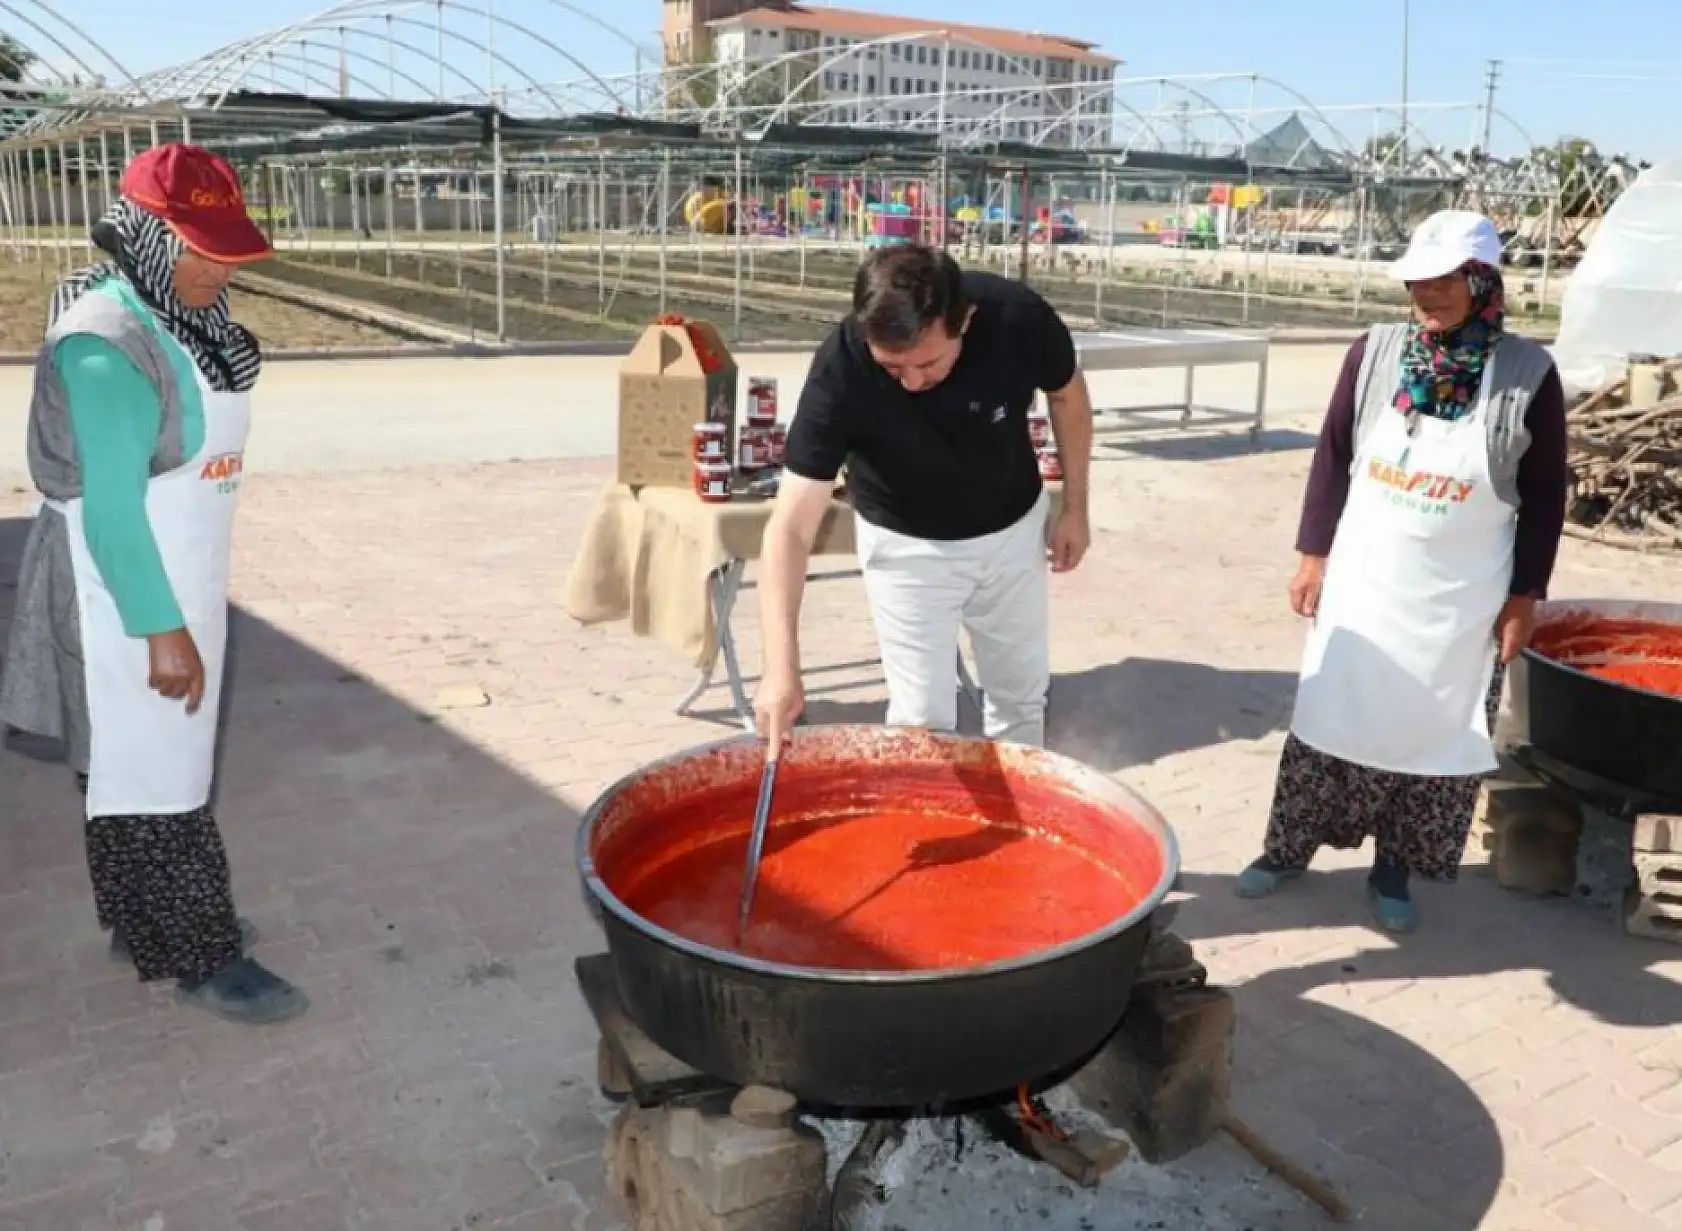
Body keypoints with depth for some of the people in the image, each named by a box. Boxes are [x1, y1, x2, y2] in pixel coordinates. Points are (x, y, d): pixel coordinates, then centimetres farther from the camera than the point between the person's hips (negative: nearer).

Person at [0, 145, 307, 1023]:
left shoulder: (179, 322, 5)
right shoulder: (105, 346, -22)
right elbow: (111, 506, -24)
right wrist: (162, 631, -22)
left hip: (177, 586, 9)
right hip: (126, 599, -9)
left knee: (146, 765, 19)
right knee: (153, 776, 3)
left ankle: (141, 924, 34)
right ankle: (199, 958, 15)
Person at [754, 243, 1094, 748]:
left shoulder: (1019, 318, -29)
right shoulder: (839, 373, -34)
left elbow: (1068, 395, -5)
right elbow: (790, 529, -36)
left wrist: (1074, 507, -1)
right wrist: (782, 666, -46)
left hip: (1013, 528, 2)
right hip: (907, 545, -2)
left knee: (1022, 698, 16)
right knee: (922, 722, 0)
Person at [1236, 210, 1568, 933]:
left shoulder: (1528, 374, -9)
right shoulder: (1375, 353, -3)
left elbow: (1545, 494, -2)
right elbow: (1334, 456, 4)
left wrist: (1525, 596, -3)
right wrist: (1313, 553, 1)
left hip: (1460, 602, -1)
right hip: (1361, 583, 1)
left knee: (1434, 735, 9)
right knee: (1330, 720, 11)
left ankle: (1394, 867, 27)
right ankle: (1290, 846, 26)